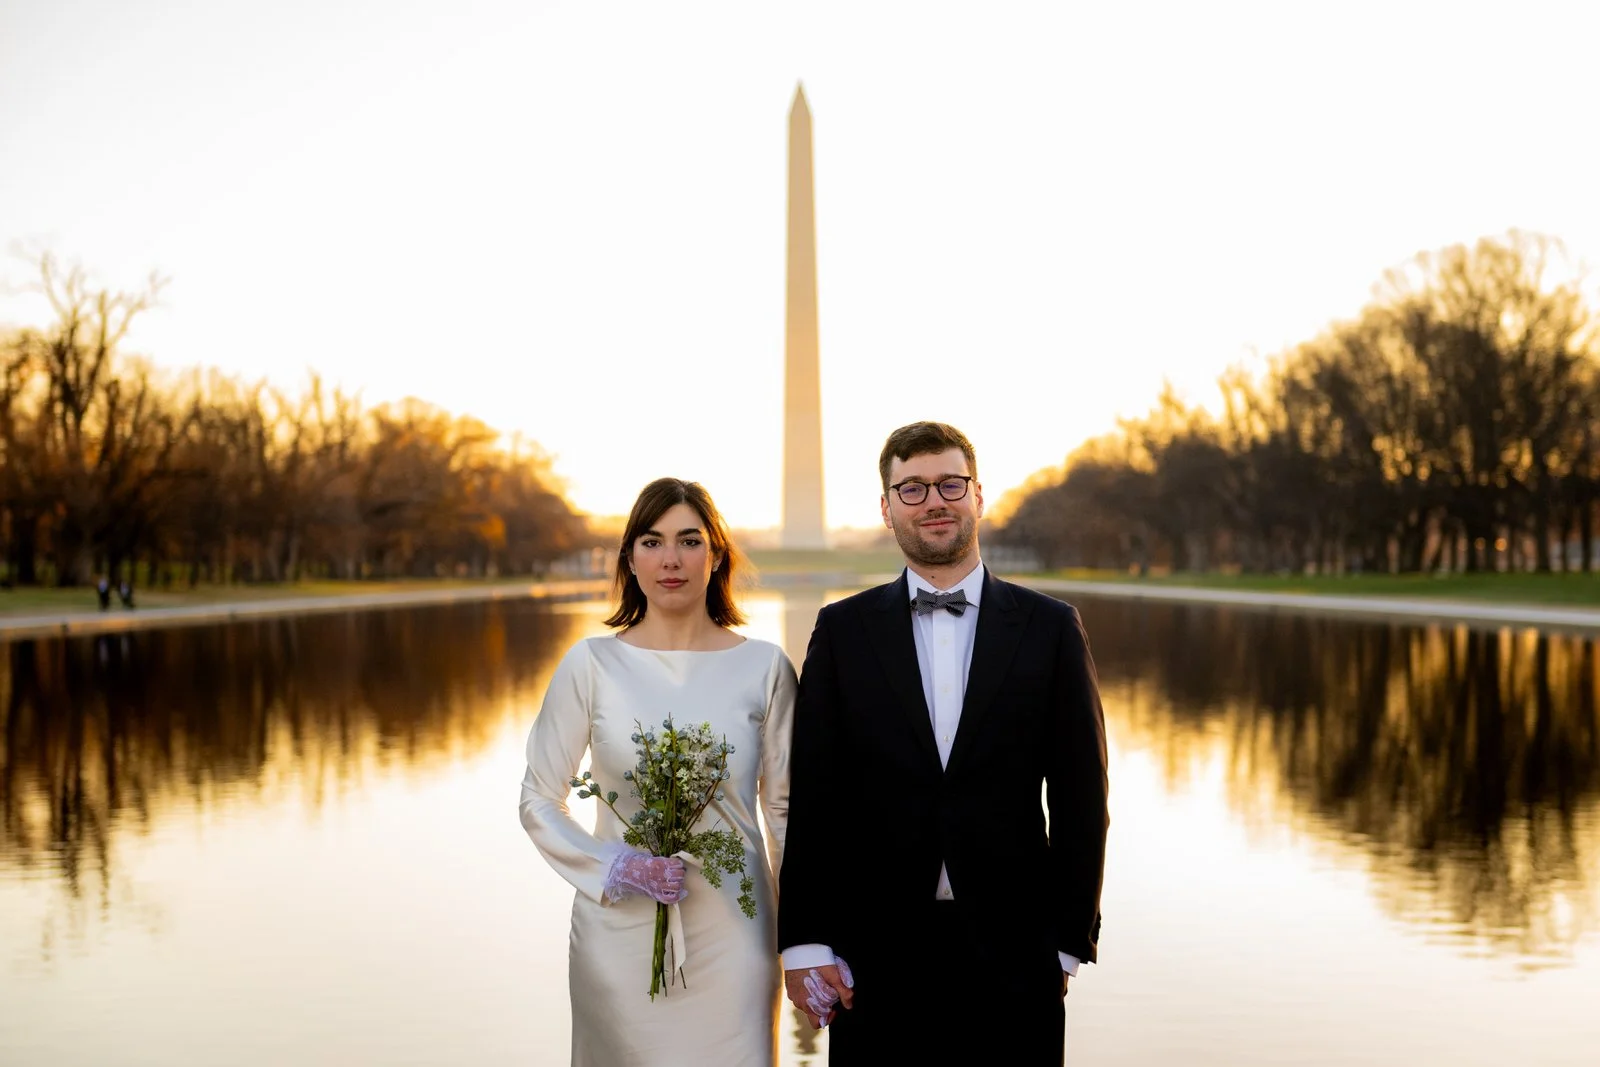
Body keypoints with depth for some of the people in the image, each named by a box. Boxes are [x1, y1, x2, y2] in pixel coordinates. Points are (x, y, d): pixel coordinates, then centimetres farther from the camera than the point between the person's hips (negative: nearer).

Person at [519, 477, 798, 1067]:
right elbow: (539, 801, 4)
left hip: (731, 935, 0)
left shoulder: (764, 666, -1)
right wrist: (612, 869, -11)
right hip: (621, 935, 0)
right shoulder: (591, 664, -2)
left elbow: (786, 808, 5)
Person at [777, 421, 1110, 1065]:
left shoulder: (1050, 628, 3)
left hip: (1012, 952, 0)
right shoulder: (843, 630, 4)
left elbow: (1080, 800, 3)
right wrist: (805, 941, -3)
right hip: (876, 956, 0)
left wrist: (1069, 942, 0)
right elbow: (812, 798, 1)